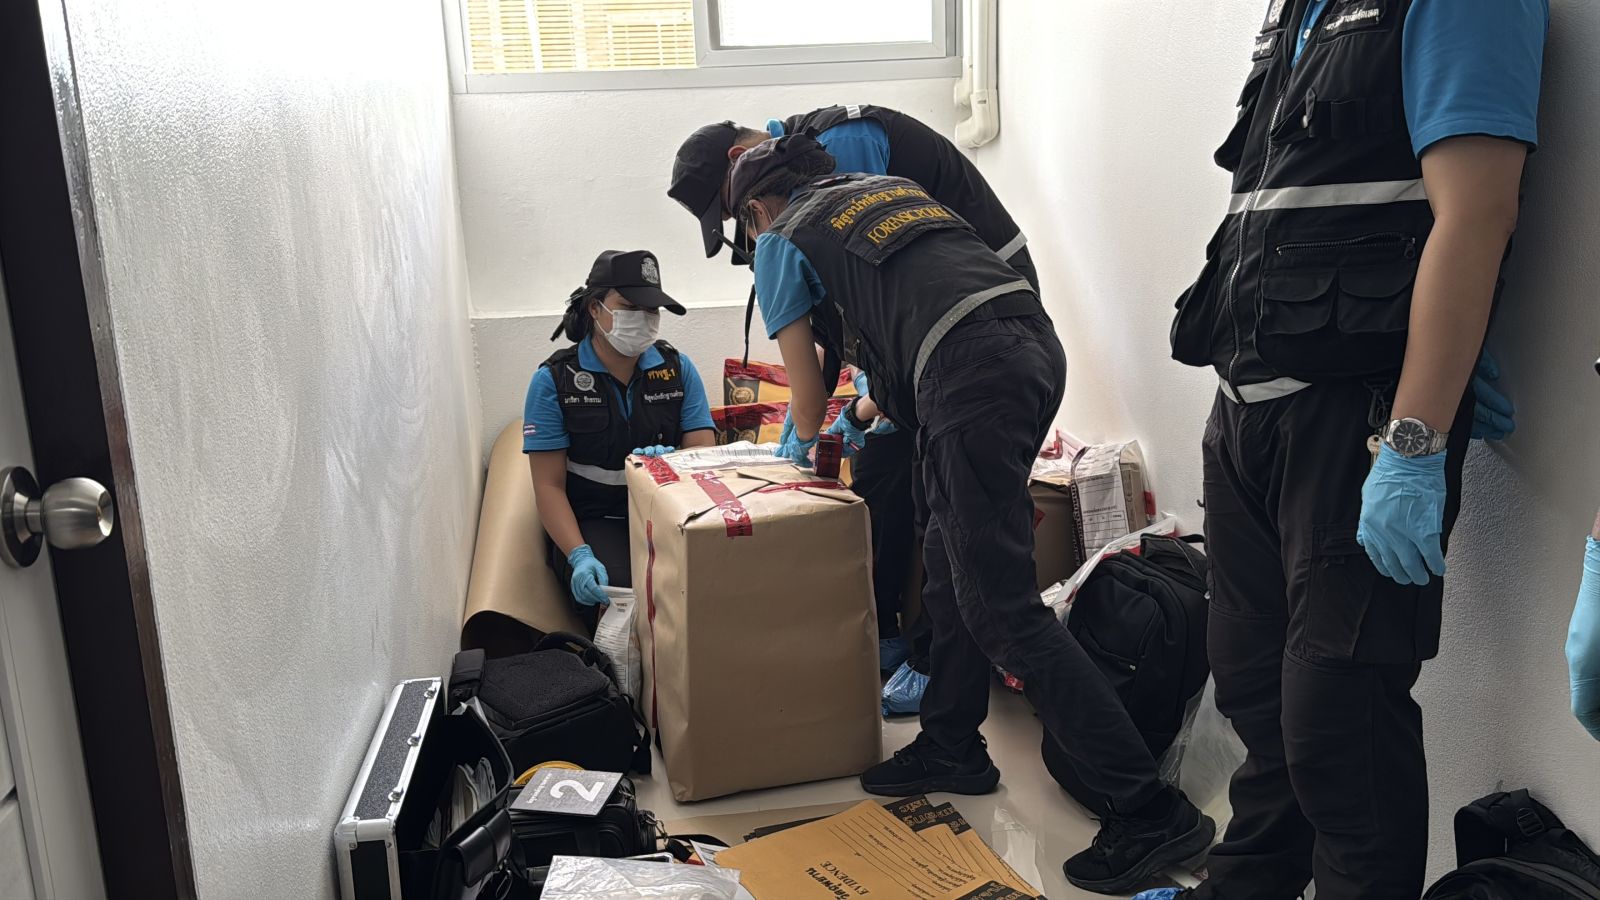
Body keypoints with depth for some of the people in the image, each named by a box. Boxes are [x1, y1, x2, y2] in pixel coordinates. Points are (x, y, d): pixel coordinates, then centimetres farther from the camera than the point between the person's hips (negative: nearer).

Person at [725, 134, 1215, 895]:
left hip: (971, 376, -8)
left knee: (1002, 611, -5)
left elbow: (807, 389, 17)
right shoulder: (893, 187, 31)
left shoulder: (782, 241, 12)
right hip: (1035, 338, 8)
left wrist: (804, 441, 38)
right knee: (950, 568, 20)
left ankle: (1150, 811, -4)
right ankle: (951, 747, 32)